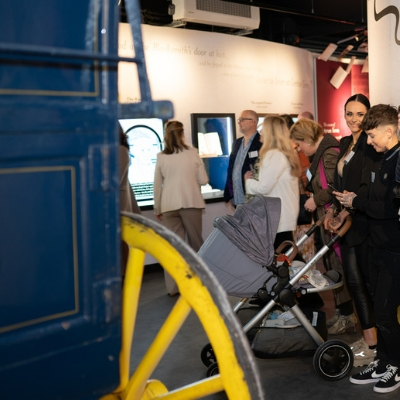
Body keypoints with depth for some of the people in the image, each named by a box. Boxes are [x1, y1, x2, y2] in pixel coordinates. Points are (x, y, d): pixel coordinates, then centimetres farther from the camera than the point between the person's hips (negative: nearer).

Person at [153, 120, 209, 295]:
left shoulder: (161, 157, 0)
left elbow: (157, 185, 5)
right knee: (196, 242, 12)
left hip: (169, 205, 0)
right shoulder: (192, 153, -1)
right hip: (191, 202, 0)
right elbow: (203, 180, 1)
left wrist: (157, 209, 14)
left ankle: (173, 287, 4)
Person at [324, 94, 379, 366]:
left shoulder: (372, 145, -11)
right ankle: (368, 337, 22)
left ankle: (373, 343, 5)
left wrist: (348, 212, -18)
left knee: (368, 281, -3)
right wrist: (333, 209, 10)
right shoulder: (345, 143, 15)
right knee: (354, 281, 11)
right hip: (347, 221, 8)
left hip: (364, 221, -8)